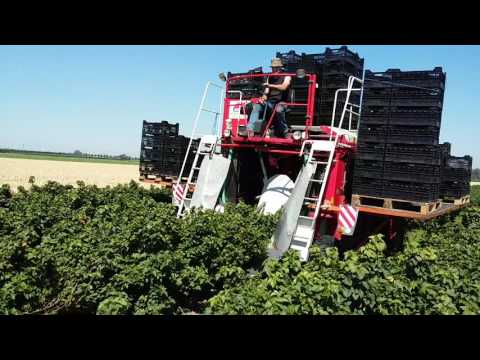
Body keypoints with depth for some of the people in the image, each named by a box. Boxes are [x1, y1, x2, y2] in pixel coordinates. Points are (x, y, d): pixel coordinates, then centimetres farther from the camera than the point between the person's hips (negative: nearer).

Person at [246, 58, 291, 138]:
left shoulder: (286, 77, 6)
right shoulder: (270, 78, 20)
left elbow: (283, 87, -15)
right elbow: (266, 92, 17)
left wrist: (270, 85, -15)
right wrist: (263, 97, -6)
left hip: (281, 102, -5)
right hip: (270, 102, 5)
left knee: (278, 109, -39)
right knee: (257, 106, -23)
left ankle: (285, 132, -22)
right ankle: (250, 130, -36)